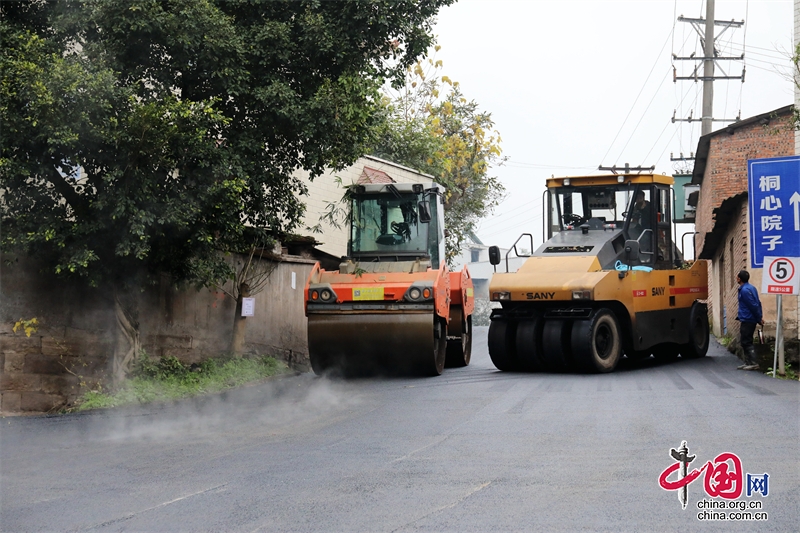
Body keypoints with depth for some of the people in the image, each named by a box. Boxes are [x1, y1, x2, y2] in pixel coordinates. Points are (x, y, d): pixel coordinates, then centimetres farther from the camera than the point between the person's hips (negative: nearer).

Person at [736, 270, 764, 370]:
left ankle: (753, 363, -5)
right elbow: (758, 303, 14)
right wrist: (760, 316, 12)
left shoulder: (744, 290, -18)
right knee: (744, 341, 15)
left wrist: (759, 319, -12)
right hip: (749, 319, 10)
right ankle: (748, 362, 19)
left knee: (746, 342, -5)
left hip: (747, 320, -10)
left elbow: (754, 305, -19)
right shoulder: (751, 287, 12)